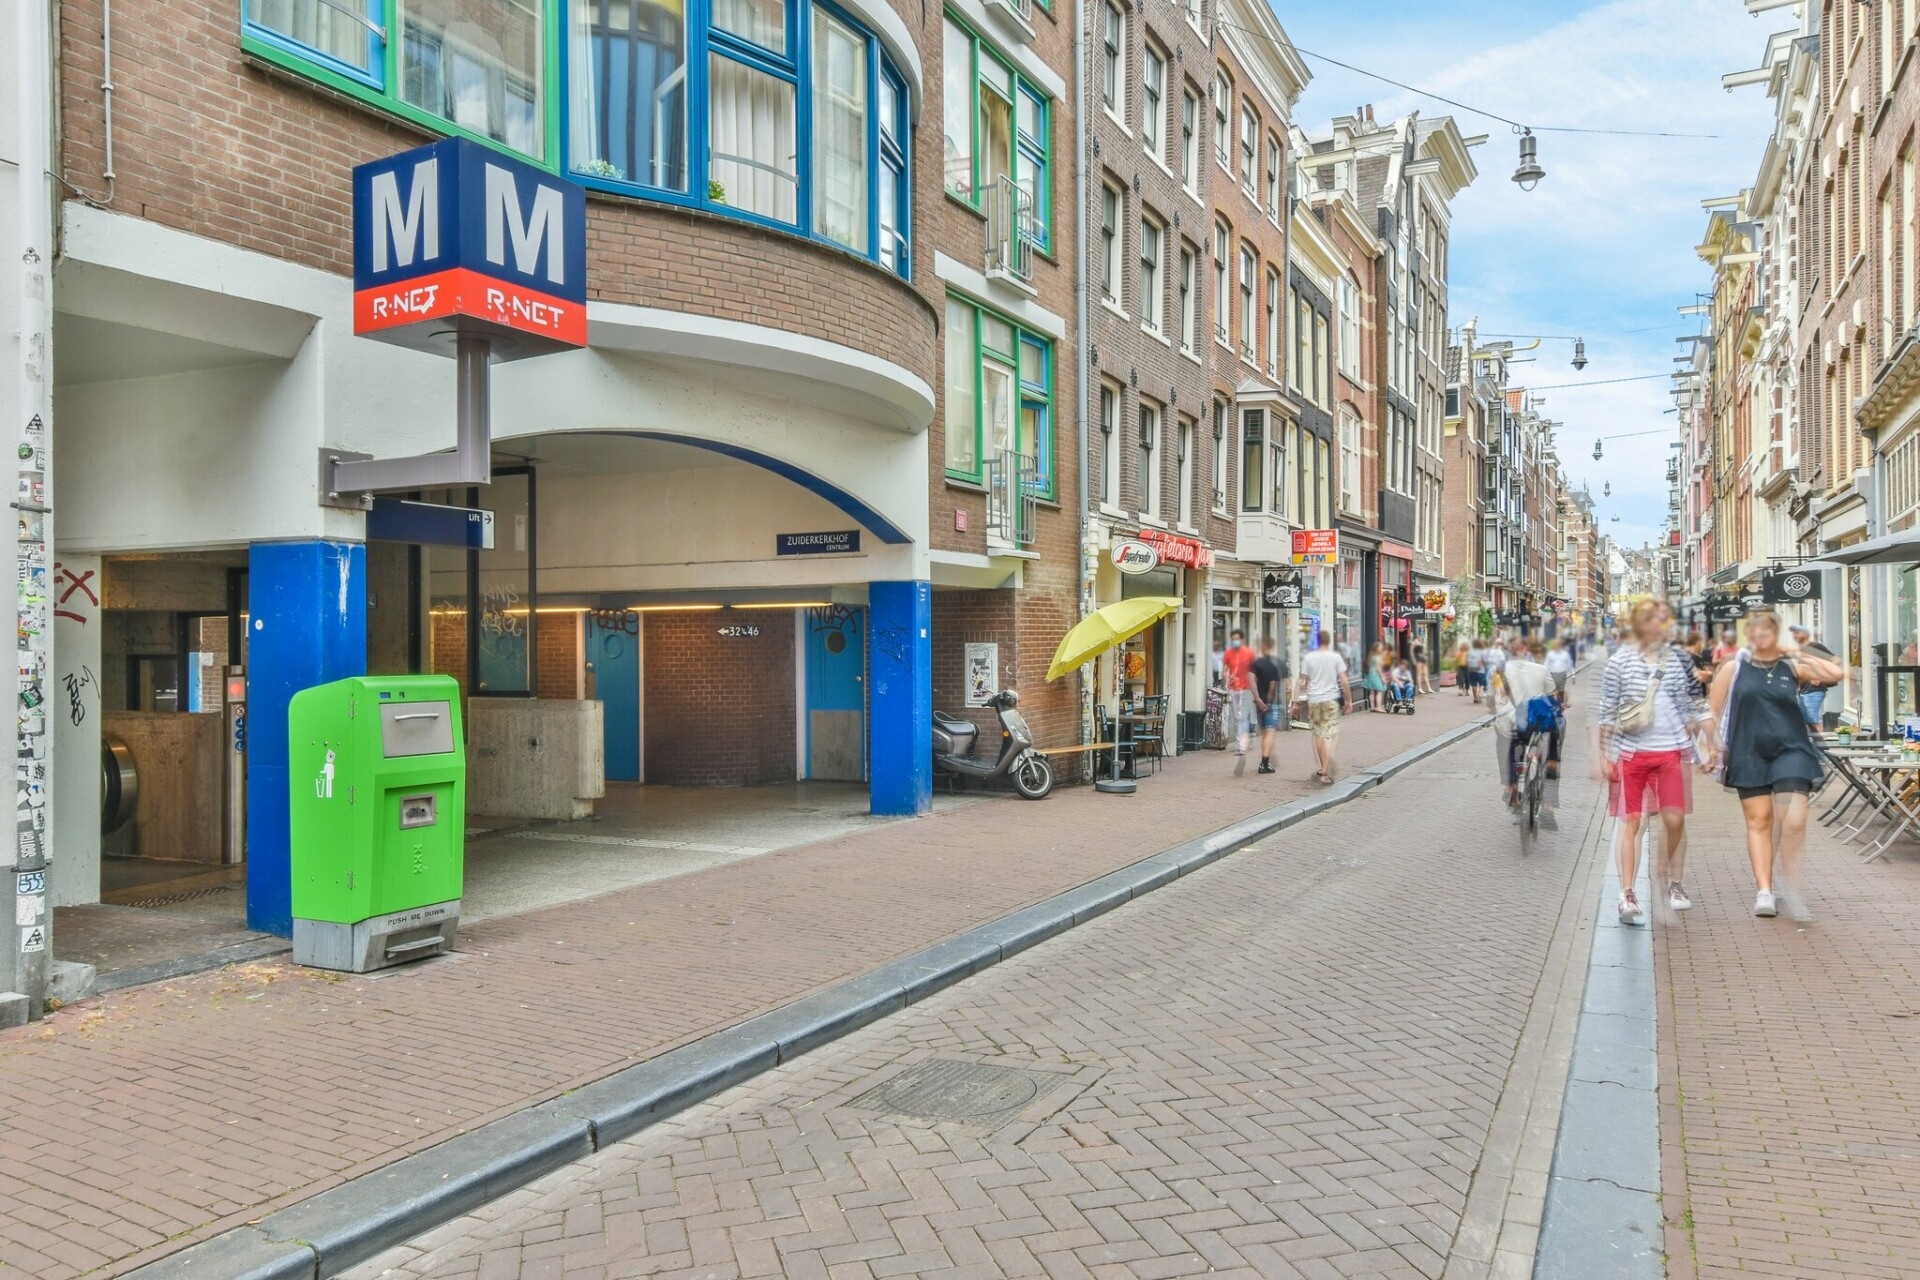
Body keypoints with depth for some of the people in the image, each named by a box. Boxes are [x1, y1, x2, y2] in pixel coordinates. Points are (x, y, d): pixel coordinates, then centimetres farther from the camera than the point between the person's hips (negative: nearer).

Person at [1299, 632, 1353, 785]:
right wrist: (1348, 700, 6)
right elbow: (1344, 682, -4)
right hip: (1331, 699, -2)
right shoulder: (1336, 658, -2)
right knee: (1329, 735, -3)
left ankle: (1324, 769, 21)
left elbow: (1303, 681, 1)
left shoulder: (1308, 658, 1)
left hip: (1313, 700, 2)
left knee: (1318, 734, 14)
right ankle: (1326, 772, -10)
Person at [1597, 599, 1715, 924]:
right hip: (1631, 751, -2)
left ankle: (1675, 883, 22)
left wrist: (1705, 745, 9)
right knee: (1632, 821, 0)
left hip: (1670, 750, 2)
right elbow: (1607, 711, 2)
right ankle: (1627, 894, 4)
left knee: (1675, 819, 0)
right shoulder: (1620, 661, 0)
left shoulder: (1678, 659, 7)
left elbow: (1694, 705, 13)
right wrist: (1604, 756, 0)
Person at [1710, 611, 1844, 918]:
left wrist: (1799, 653, -4)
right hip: (1750, 755, 0)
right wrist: (1715, 749, 1)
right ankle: (1764, 891, 3)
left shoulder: (1792, 667, 7)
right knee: (1759, 820, 1)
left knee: (1793, 822, -10)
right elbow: (1715, 713, 8)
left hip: (1790, 751, 0)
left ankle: (1793, 889, 4)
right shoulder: (1733, 668, 6)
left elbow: (1835, 674, -8)